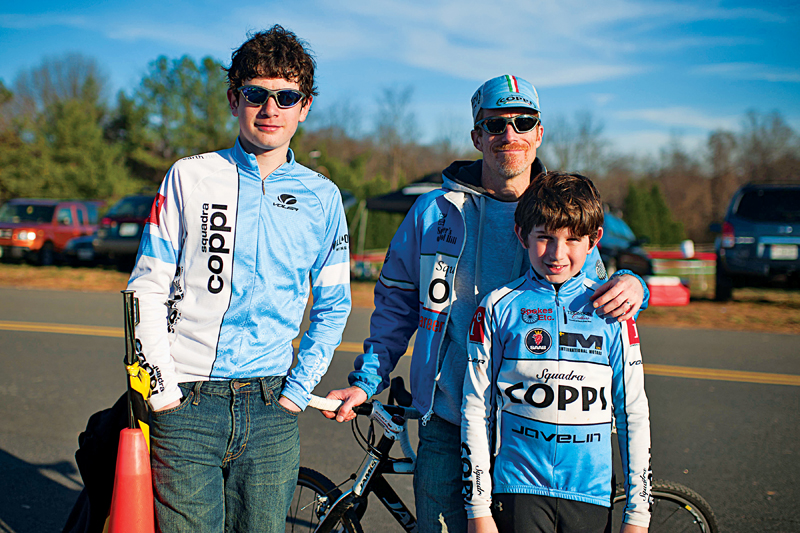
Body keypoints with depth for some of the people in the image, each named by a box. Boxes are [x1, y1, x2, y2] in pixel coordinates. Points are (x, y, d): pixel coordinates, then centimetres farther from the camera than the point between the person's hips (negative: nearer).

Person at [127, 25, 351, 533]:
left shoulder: (322, 197, 6)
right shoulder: (190, 176, 1)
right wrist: (164, 390, -6)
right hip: (186, 403, -1)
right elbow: (148, 289, 1)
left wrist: (297, 390, 3)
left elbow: (333, 306, 11)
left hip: (271, 412, 2)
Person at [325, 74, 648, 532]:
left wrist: (631, 286, -8)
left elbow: (589, 301, 15)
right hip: (448, 426, 0)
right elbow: (396, 305, 11)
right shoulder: (434, 213, 4)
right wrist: (367, 382, 4)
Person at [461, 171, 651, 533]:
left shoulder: (612, 314, 3)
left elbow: (633, 414, 6)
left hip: (590, 494, 2)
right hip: (518, 488, -2)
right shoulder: (499, 308, -2)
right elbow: (475, 411, -1)